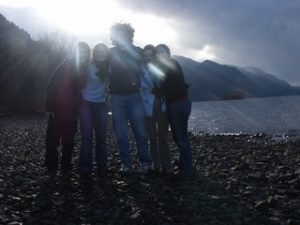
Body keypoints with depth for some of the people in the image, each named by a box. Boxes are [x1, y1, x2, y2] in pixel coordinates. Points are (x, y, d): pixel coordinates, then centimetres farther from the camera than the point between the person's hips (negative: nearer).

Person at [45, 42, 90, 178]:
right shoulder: (66, 66, -5)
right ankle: (52, 168, 11)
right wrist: (50, 107, -13)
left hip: (71, 111, 4)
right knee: (52, 139, -1)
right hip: (58, 109, -3)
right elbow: (52, 85, -8)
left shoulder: (85, 69, 7)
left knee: (69, 141, 6)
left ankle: (65, 167, 15)